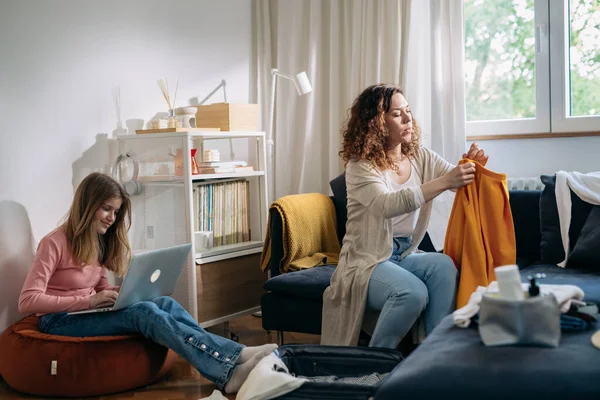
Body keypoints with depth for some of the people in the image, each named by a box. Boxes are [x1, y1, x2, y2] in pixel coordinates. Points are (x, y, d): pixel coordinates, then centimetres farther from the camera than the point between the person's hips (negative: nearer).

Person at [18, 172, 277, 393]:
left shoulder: (98, 241, 14)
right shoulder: (55, 243, -11)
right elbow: (27, 302, -18)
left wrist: (113, 294, -10)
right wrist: (89, 300, -24)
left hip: (88, 313, 7)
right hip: (61, 322, -7)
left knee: (165, 303, -23)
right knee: (145, 312, -32)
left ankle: (232, 359, -37)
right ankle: (229, 368, -44)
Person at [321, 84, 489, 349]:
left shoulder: (421, 157, 6)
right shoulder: (359, 166, -12)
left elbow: (462, 183, -1)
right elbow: (388, 205, -30)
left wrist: (472, 167, -25)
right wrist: (445, 182, -39)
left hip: (406, 255, 5)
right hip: (366, 262, -5)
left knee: (444, 265, -26)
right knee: (413, 292, -32)